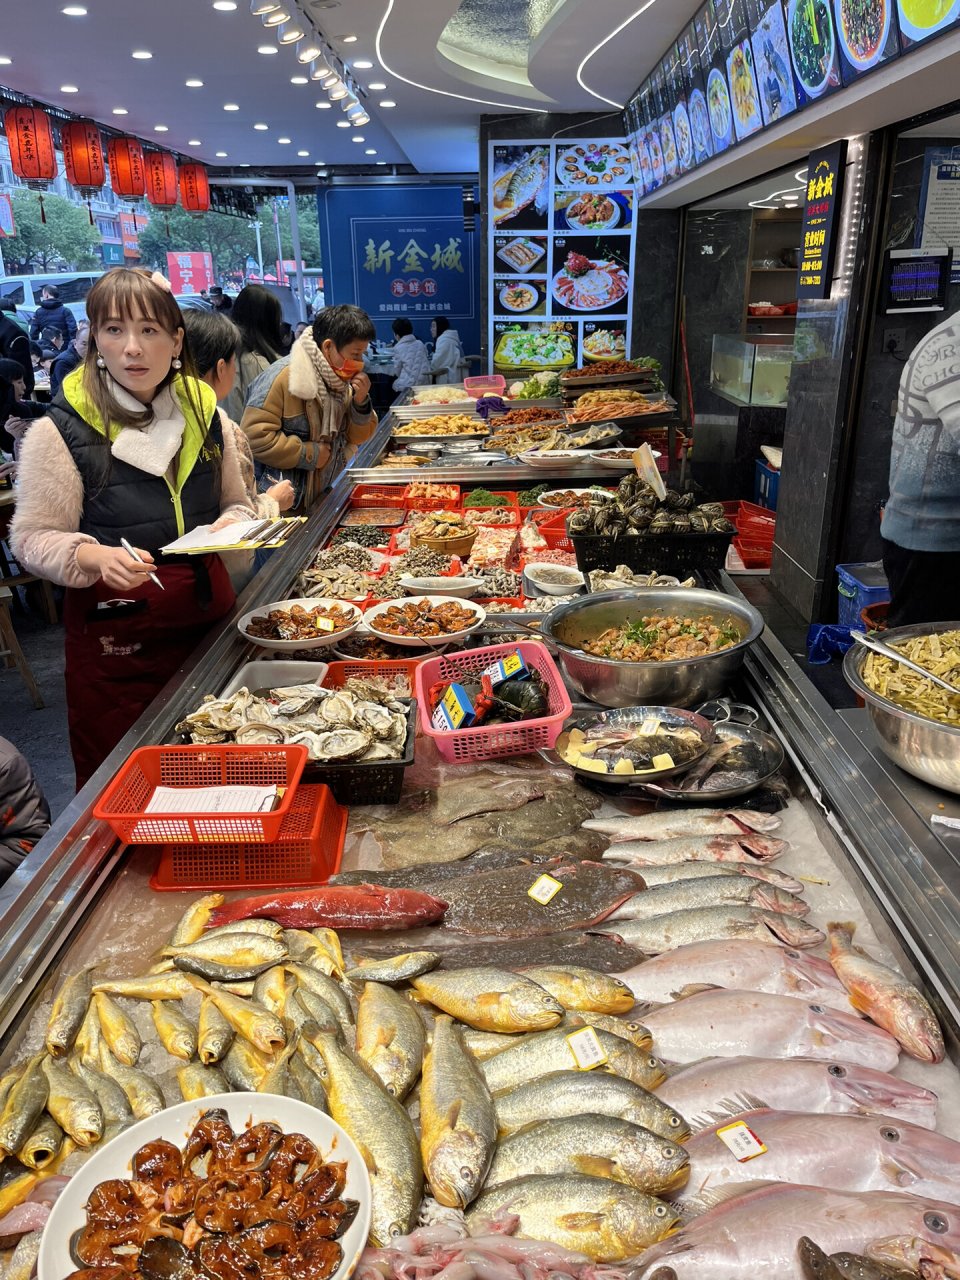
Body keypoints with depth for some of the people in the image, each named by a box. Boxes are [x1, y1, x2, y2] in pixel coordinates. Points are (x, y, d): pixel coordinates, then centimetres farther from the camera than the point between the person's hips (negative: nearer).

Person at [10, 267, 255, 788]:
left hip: (208, 617, 4)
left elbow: (235, 503, 17)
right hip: (115, 637, -4)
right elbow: (32, 539, -6)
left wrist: (233, 524, -6)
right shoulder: (60, 431, -8)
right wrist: (95, 557, -25)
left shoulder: (203, 413, 6)